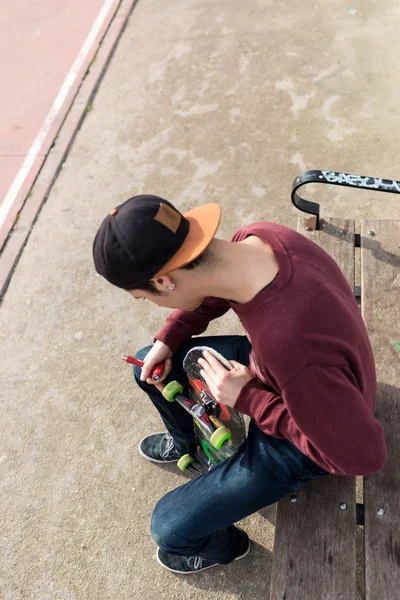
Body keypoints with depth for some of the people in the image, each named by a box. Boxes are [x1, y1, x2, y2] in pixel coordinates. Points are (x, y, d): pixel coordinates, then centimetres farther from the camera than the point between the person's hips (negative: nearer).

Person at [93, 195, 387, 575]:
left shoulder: (292, 352, -47)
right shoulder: (256, 237, -24)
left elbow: (364, 455, -32)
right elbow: (216, 285, 2)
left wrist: (248, 399, -29)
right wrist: (169, 338, -4)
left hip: (301, 436, -6)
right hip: (267, 365, 7)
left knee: (170, 527, -6)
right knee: (148, 367, 12)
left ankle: (223, 546, 30)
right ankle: (186, 440, 42)